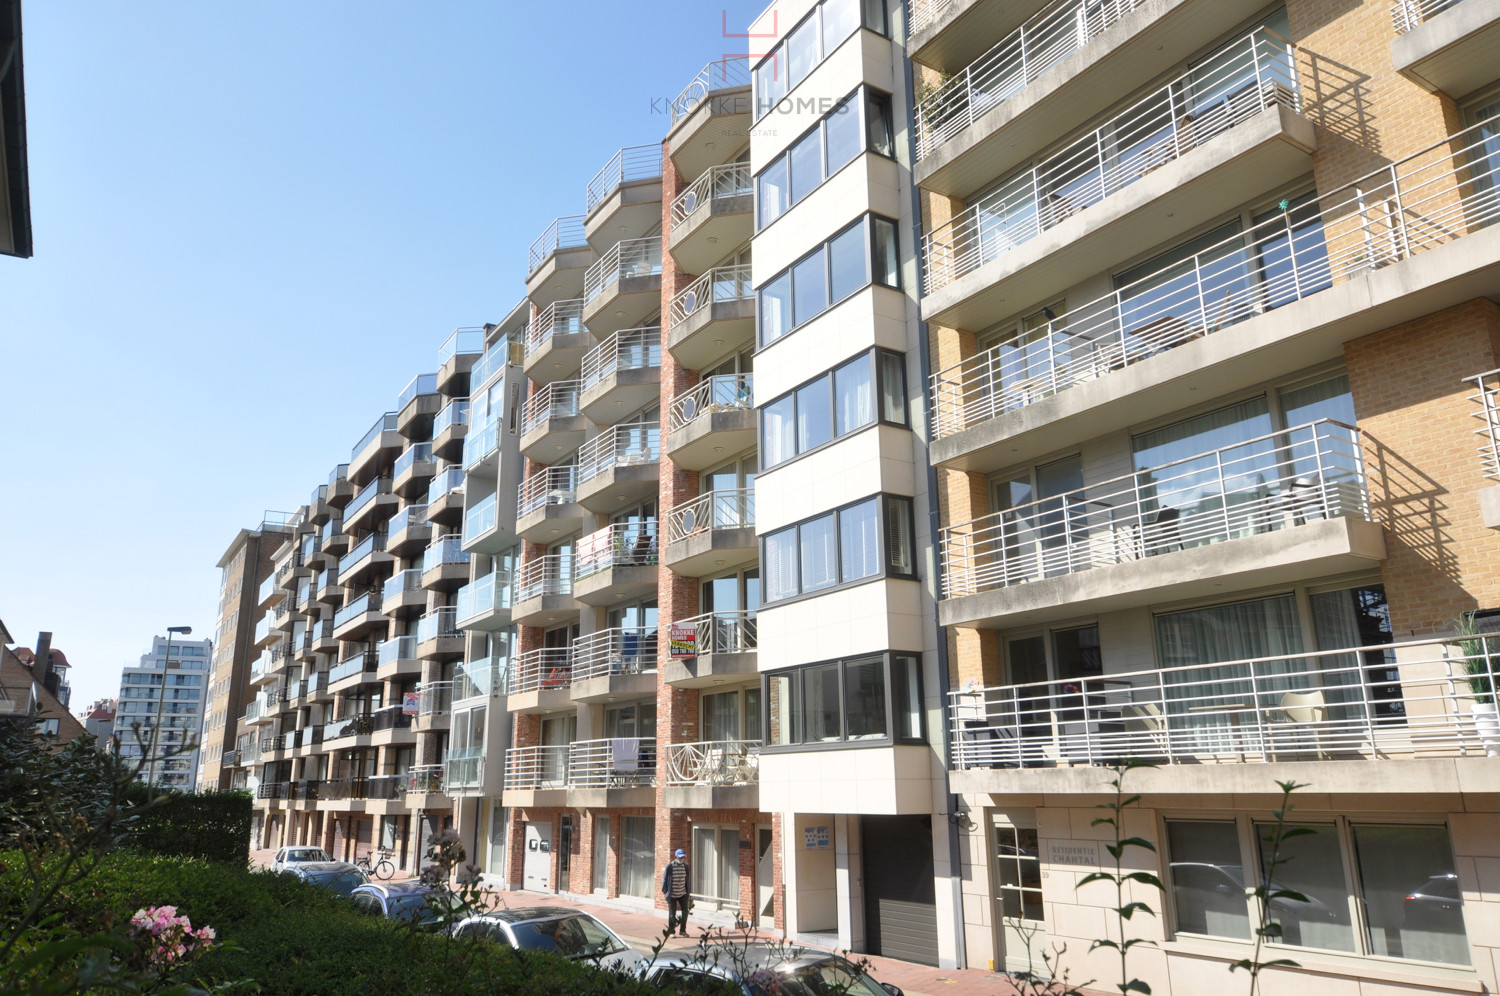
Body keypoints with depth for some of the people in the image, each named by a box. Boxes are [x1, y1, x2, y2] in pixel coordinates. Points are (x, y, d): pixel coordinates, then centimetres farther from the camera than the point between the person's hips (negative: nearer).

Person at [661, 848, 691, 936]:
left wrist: (687, 892, 11)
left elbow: (687, 879, 11)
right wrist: (665, 891, -6)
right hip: (672, 895, -4)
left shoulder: (685, 866, 2)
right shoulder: (670, 866, -12)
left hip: (683, 893, 4)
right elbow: (665, 879, -5)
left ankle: (682, 930, 15)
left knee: (685, 911, -2)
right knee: (672, 914, 4)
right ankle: (671, 932, 20)